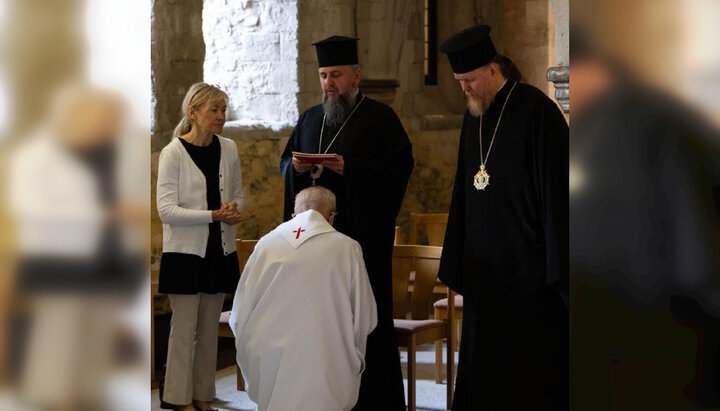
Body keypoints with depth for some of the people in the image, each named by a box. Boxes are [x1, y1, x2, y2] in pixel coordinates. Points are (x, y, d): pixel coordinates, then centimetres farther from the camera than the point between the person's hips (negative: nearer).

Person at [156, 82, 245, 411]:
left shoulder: (228, 149, 5)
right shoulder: (173, 153, -9)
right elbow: (166, 210, -14)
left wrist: (233, 208, -9)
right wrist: (214, 215, -22)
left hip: (219, 250, 5)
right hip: (185, 251, -5)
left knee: (210, 329, 10)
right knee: (184, 328, -1)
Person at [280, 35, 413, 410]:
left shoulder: (380, 118, 0)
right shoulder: (310, 119, 17)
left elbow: (401, 166, -10)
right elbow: (284, 163, 22)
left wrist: (350, 168, -19)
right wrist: (296, 167, -2)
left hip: (363, 234, -5)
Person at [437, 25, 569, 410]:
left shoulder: (535, 111, -10)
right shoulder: (474, 117, 11)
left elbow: (556, 191, -13)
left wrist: (557, 272, -15)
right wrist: (459, 268, 12)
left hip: (529, 270, -7)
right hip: (485, 270, 7)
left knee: (536, 370, 0)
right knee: (483, 370, 10)